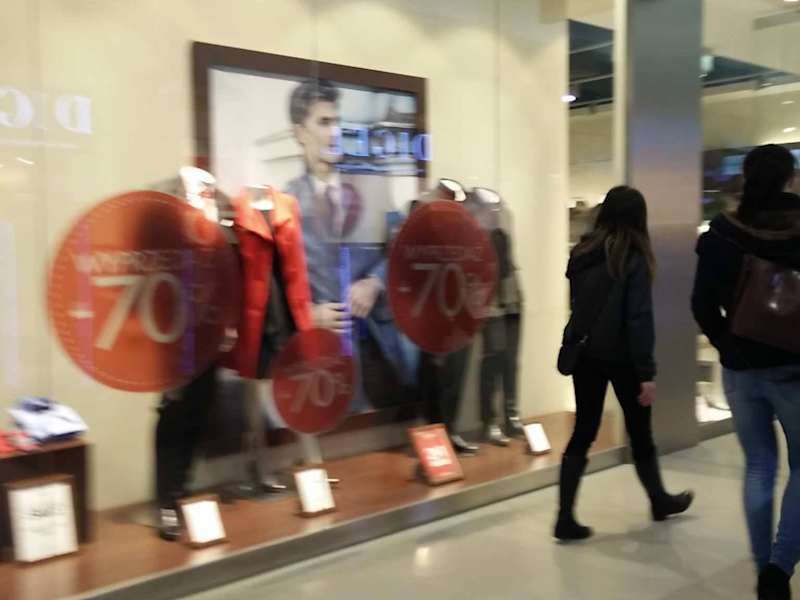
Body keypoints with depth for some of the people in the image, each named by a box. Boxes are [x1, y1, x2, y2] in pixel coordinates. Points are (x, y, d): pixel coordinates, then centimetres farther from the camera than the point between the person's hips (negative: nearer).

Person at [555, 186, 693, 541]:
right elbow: (639, 319, -16)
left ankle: (566, 517, 2)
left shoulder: (582, 253, 3)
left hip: (584, 354, 4)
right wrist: (647, 372, -14)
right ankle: (659, 501, 35)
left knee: (583, 433, 8)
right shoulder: (634, 259, -13)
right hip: (621, 357, -4)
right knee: (640, 433, 14)